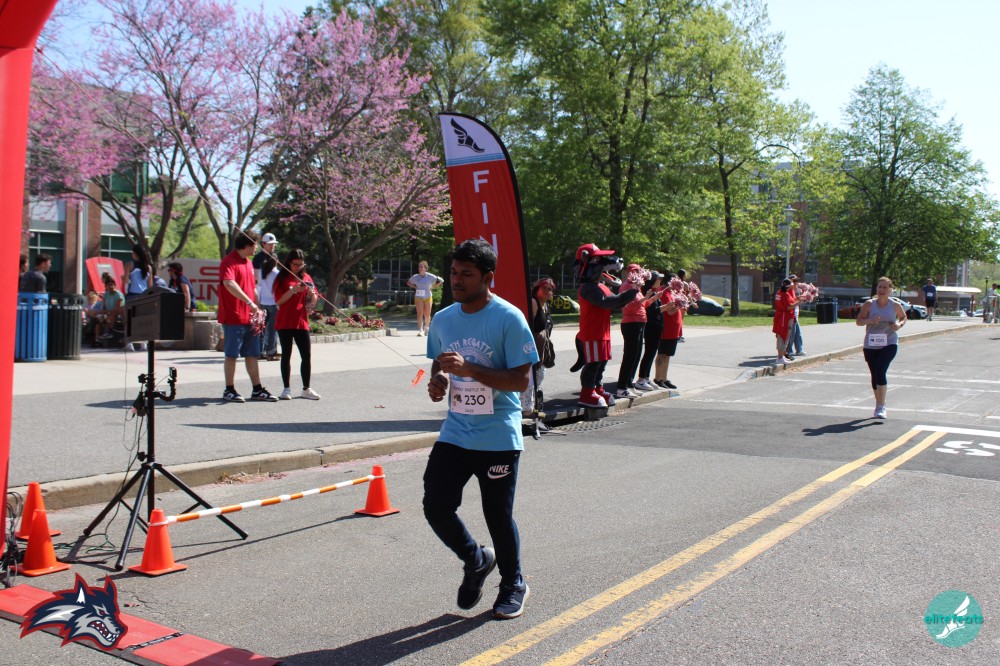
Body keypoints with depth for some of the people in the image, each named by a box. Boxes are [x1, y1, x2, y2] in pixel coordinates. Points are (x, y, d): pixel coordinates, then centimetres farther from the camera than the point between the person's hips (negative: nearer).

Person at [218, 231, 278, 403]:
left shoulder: (249, 263, 17)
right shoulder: (229, 262, -12)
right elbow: (229, 283, -29)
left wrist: (258, 310, 15)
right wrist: (249, 302, -34)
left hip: (250, 318, 8)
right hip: (234, 317, -8)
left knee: (252, 355, 11)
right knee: (232, 355, 0)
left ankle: (257, 390, 17)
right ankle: (229, 390, 9)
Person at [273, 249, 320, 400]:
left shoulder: (306, 278, 11)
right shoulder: (282, 279, 2)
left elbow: (314, 300, 9)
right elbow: (278, 301, -7)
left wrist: (312, 293, -13)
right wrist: (293, 290, -18)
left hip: (301, 322, 3)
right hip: (284, 322, -3)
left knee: (307, 355, -1)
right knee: (286, 355, 3)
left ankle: (306, 389, 7)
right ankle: (287, 389, 9)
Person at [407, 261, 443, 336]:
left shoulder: (430, 276, -6)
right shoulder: (415, 277, -1)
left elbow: (441, 281, 1)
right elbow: (408, 283, 17)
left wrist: (432, 287, -5)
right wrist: (414, 287, -1)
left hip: (428, 297, 0)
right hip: (418, 297, 0)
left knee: (427, 314, 8)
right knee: (420, 313, -11)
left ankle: (426, 328, 32)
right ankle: (420, 330, -15)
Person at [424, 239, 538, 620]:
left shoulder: (509, 319, -12)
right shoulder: (443, 320, 6)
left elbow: (521, 380, -15)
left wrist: (469, 368, -25)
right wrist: (438, 381, -3)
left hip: (498, 438, -5)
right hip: (455, 434, 5)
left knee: (498, 516, 5)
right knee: (436, 507, -2)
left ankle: (513, 585, 31)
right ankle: (476, 561, 28)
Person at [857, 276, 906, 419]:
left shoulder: (895, 306, 1)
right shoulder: (869, 304, 0)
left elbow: (903, 317, 18)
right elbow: (859, 321, 0)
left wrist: (899, 324, -4)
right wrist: (870, 320, -20)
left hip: (889, 344, -2)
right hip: (871, 345, 2)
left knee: (881, 372, -18)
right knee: (874, 375, 10)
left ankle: (881, 407, -14)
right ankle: (879, 404, 30)